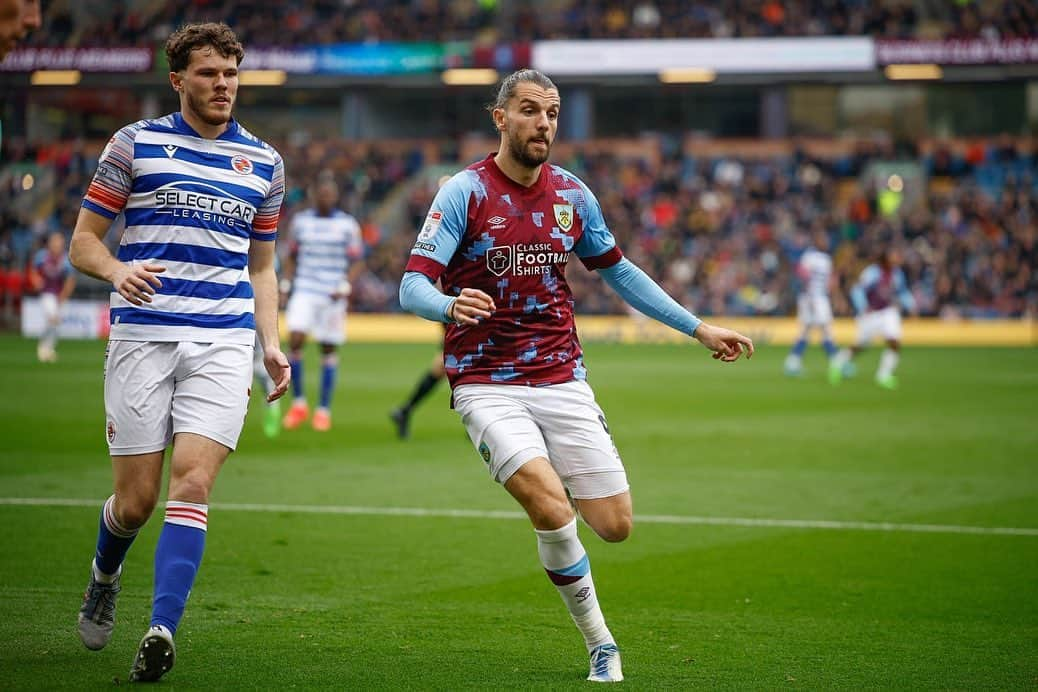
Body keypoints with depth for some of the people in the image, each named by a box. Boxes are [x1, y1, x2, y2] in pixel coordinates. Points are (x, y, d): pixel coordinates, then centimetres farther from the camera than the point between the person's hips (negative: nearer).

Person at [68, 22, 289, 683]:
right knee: (137, 497, 1)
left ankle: (163, 630, -18)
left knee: (193, 484, -15)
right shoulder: (135, 143, 5)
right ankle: (105, 577, 34)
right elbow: (84, 238, 6)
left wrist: (273, 346, 8)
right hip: (142, 334, -1)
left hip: (224, 339, 1)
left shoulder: (264, 162, 14)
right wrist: (117, 270, -16)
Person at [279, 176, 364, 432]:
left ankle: (324, 410, 13)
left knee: (329, 351, 3)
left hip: (333, 296, -1)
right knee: (295, 340, -16)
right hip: (304, 292, 1)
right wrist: (285, 285, 8)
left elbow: (355, 262, 1)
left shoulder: (348, 225, 0)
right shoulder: (301, 220, 7)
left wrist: (344, 287, -13)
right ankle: (299, 403, -3)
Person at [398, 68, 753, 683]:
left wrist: (697, 327, 19)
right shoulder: (465, 193, -8)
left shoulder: (572, 194, 6)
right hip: (487, 384, -4)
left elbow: (617, 270, 21)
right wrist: (451, 306, -39)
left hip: (562, 379, 4)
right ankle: (601, 645, -5)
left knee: (615, 525, -5)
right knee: (552, 506, -25)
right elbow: (413, 286, -15)